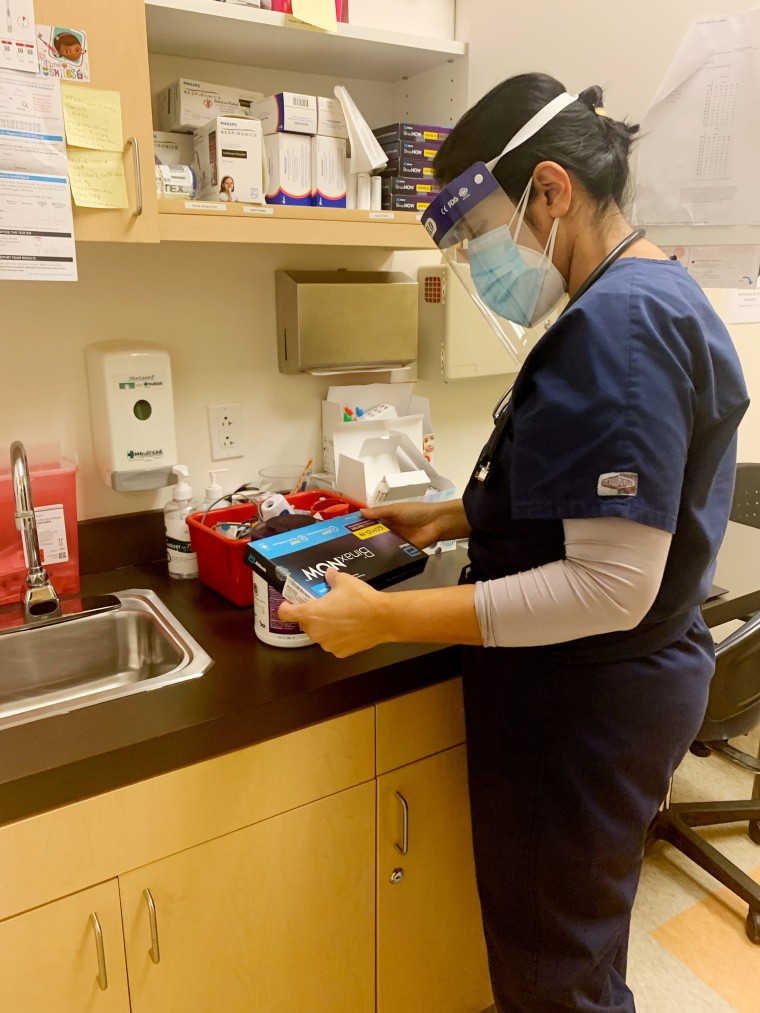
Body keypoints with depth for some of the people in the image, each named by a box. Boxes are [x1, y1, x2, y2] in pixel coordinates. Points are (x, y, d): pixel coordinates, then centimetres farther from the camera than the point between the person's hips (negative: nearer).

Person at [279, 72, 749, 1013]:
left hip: (583, 708, -9)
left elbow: (611, 587, -28)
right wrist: (458, 517, 9)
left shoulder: (619, 320, -23)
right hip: (608, 688, 10)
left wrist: (386, 619, -25)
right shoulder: (649, 298, 9)